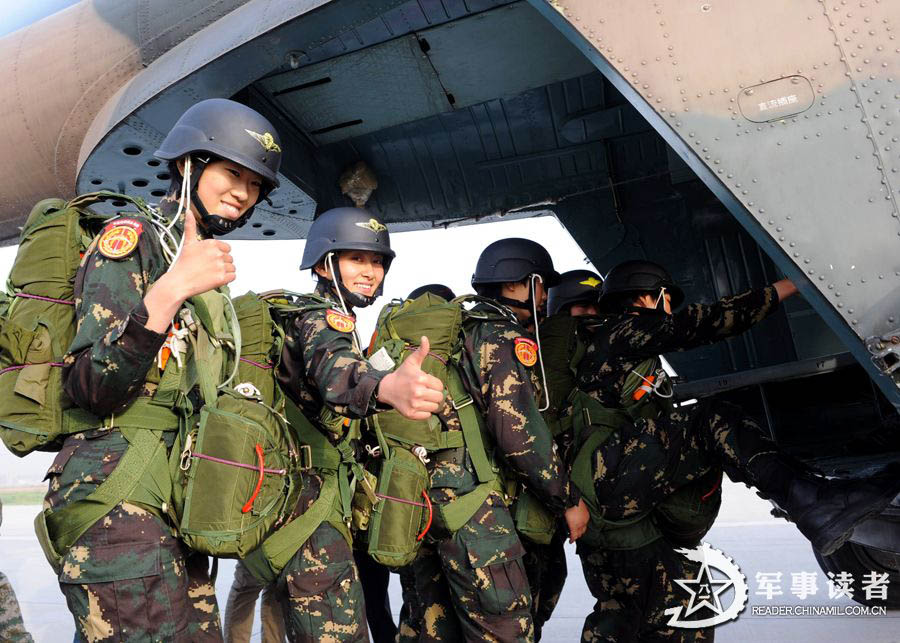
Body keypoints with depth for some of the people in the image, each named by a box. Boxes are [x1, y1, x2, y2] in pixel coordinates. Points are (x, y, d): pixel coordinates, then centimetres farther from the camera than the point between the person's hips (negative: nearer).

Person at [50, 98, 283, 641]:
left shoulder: (202, 262, 19)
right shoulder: (131, 239, -5)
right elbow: (91, 388, -17)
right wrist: (171, 291, -26)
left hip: (178, 508, 8)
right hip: (119, 502, -8)